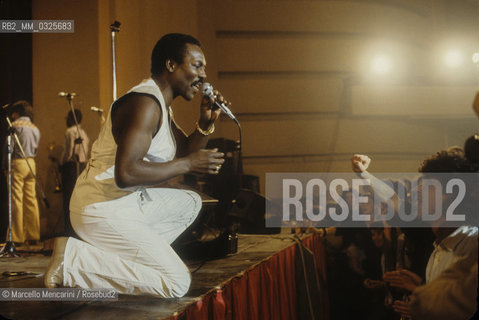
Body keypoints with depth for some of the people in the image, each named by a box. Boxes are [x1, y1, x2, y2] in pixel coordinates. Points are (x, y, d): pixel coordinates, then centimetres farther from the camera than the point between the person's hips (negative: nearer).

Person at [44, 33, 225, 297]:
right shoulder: (144, 103, -19)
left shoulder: (161, 106, 15)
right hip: (102, 210, -10)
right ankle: (73, 259, -10)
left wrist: (205, 124, 4)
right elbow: (126, 173, -29)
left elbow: (184, 152, 21)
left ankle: (129, 257, 9)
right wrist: (189, 163, -20)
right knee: (177, 282, -14)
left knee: (190, 203, 25)